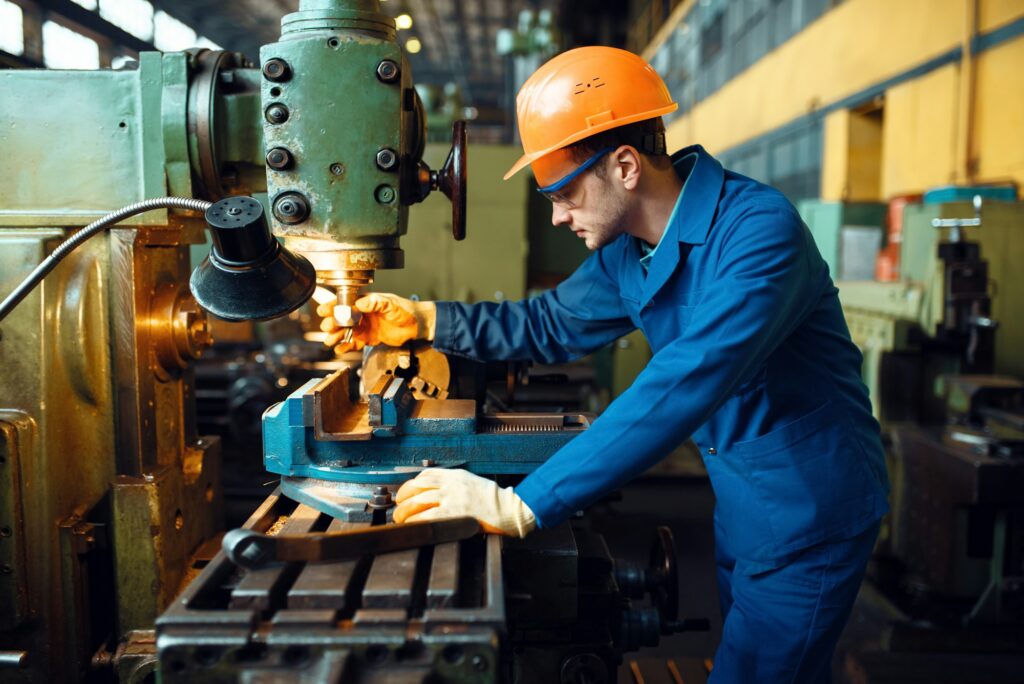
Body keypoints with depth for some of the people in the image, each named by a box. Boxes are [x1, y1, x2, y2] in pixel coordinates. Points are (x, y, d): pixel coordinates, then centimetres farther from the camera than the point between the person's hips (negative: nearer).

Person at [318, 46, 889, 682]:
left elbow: (682, 389, -38)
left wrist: (521, 505, -39)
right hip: (741, 507, 8)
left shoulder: (758, 229, -28)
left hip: (808, 515, -7)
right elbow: (553, 323, 12)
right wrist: (422, 320, 0)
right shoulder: (628, 250, -1)